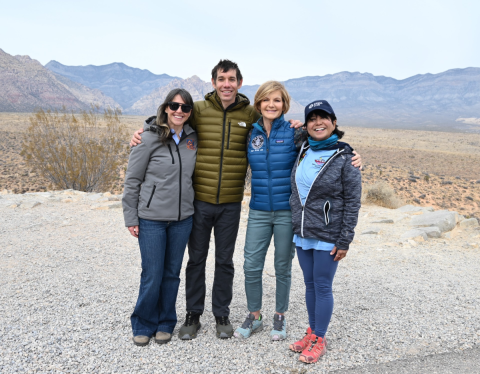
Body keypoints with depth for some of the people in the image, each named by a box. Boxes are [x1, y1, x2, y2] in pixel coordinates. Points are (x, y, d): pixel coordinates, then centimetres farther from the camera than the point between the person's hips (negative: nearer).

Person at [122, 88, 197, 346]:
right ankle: (143, 325, 24)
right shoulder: (150, 137, -8)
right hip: (151, 218, -4)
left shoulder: (192, 138, 5)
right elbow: (132, 180, -5)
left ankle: (165, 324, 29)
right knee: (152, 275, 2)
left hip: (182, 218, 4)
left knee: (172, 274, 12)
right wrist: (131, 218, -6)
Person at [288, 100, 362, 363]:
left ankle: (319, 340, 20)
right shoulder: (303, 152, 6)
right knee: (310, 284, 15)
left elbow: (352, 202, -10)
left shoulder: (344, 158, -10)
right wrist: (296, 227, 11)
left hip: (327, 237, -5)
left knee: (322, 286, 4)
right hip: (302, 234, 5)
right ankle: (311, 332, 31)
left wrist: (344, 241, -12)